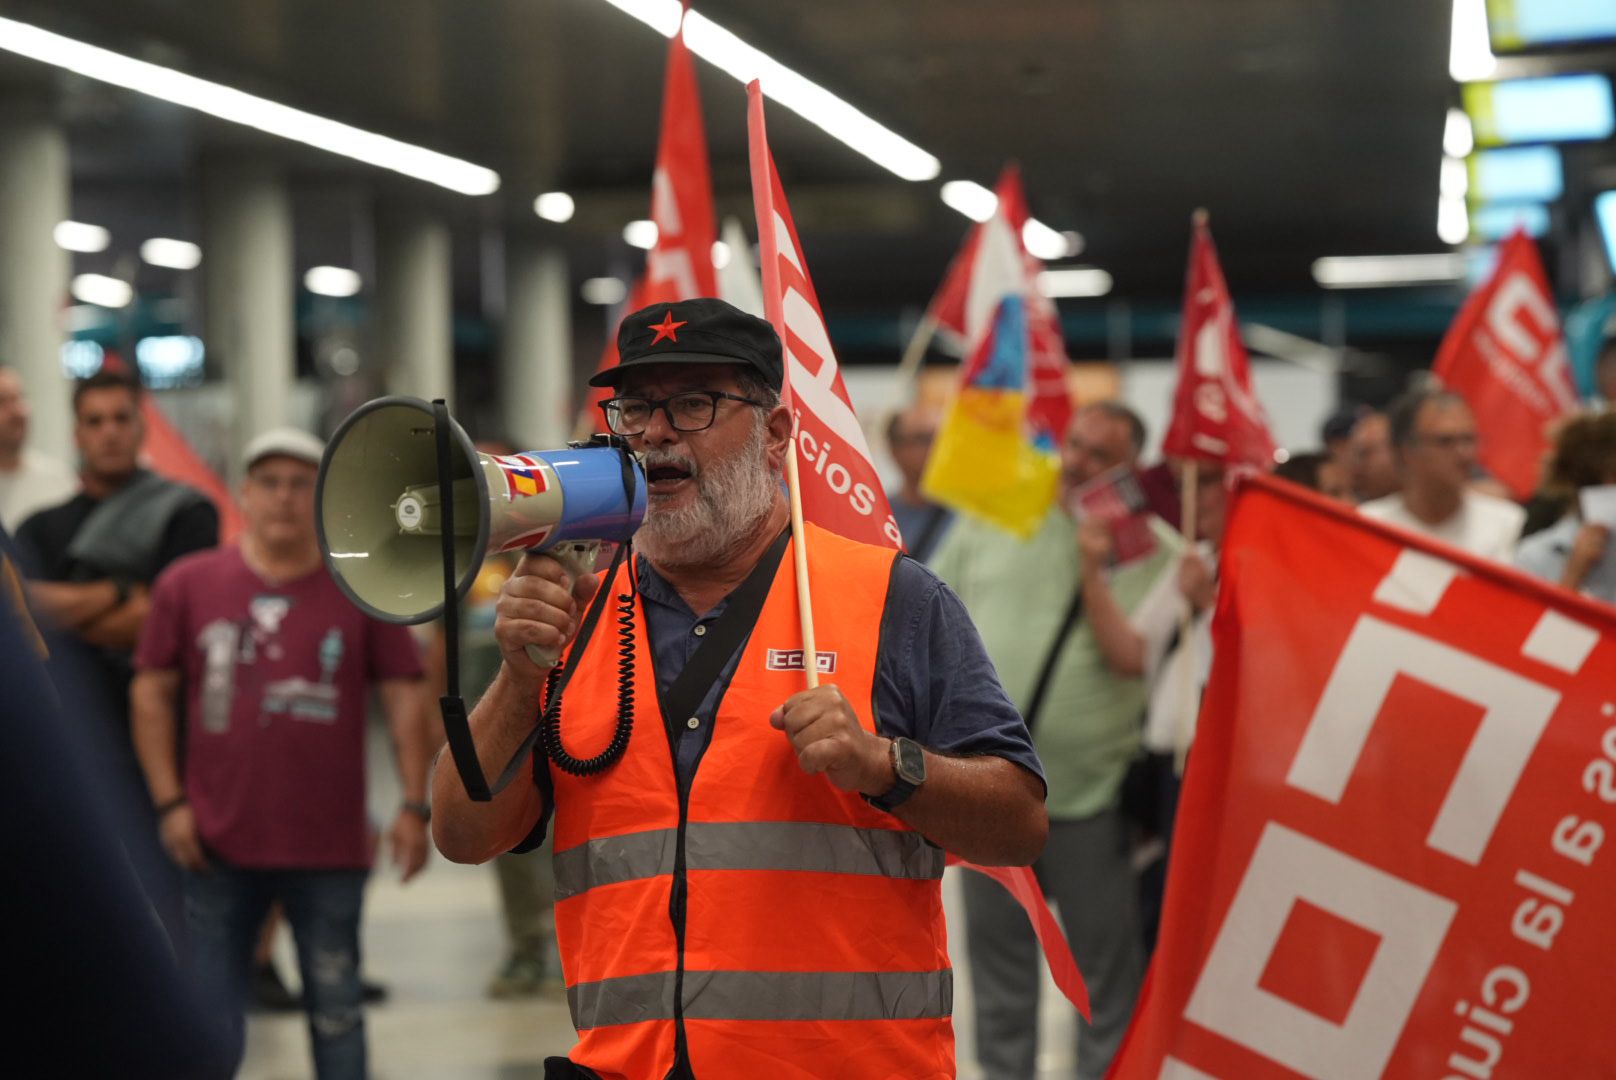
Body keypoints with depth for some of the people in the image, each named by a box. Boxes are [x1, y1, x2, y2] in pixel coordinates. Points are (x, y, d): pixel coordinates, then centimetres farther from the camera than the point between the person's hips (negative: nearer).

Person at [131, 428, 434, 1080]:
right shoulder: (188, 585, 3)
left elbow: (404, 699, 3)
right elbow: (152, 693, 6)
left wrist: (414, 806, -4)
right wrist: (170, 803, -1)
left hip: (330, 848, 0)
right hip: (218, 842, 1)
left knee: (335, 1004, 8)